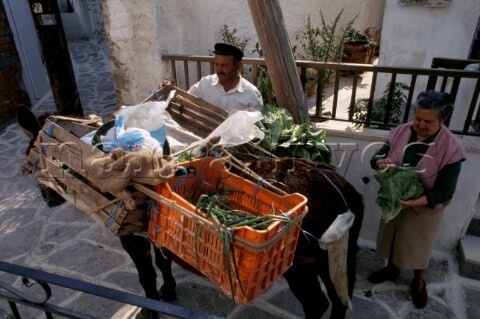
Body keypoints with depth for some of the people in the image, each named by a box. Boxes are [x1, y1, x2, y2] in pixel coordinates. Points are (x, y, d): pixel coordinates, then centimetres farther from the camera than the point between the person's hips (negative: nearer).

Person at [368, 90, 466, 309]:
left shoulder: (451, 149, -22)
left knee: (418, 247, 17)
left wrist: (414, 202, -34)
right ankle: (392, 268, 52)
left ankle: (418, 282, 46)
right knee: (392, 238, 23)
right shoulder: (401, 131, -12)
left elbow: (445, 192, -20)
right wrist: (381, 162, -28)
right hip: (394, 201, 4)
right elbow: (376, 157, -4)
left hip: (425, 208, -3)